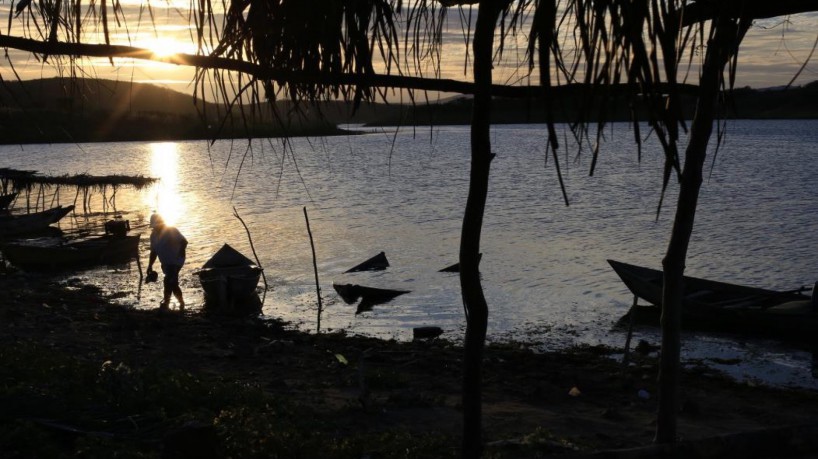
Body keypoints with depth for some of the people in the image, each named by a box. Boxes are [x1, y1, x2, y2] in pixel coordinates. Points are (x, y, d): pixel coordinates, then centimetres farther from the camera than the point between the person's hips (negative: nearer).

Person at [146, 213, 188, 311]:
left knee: (168, 281, -18)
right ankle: (181, 302, 23)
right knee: (173, 283, 10)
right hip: (165, 263, 7)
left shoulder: (171, 231, -12)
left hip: (175, 261, -7)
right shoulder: (153, 235, 9)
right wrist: (150, 266, 12)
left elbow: (184, 241, -18)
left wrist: (180, 253, -27)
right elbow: (153, 252, 15)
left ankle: (166, 303, -12)